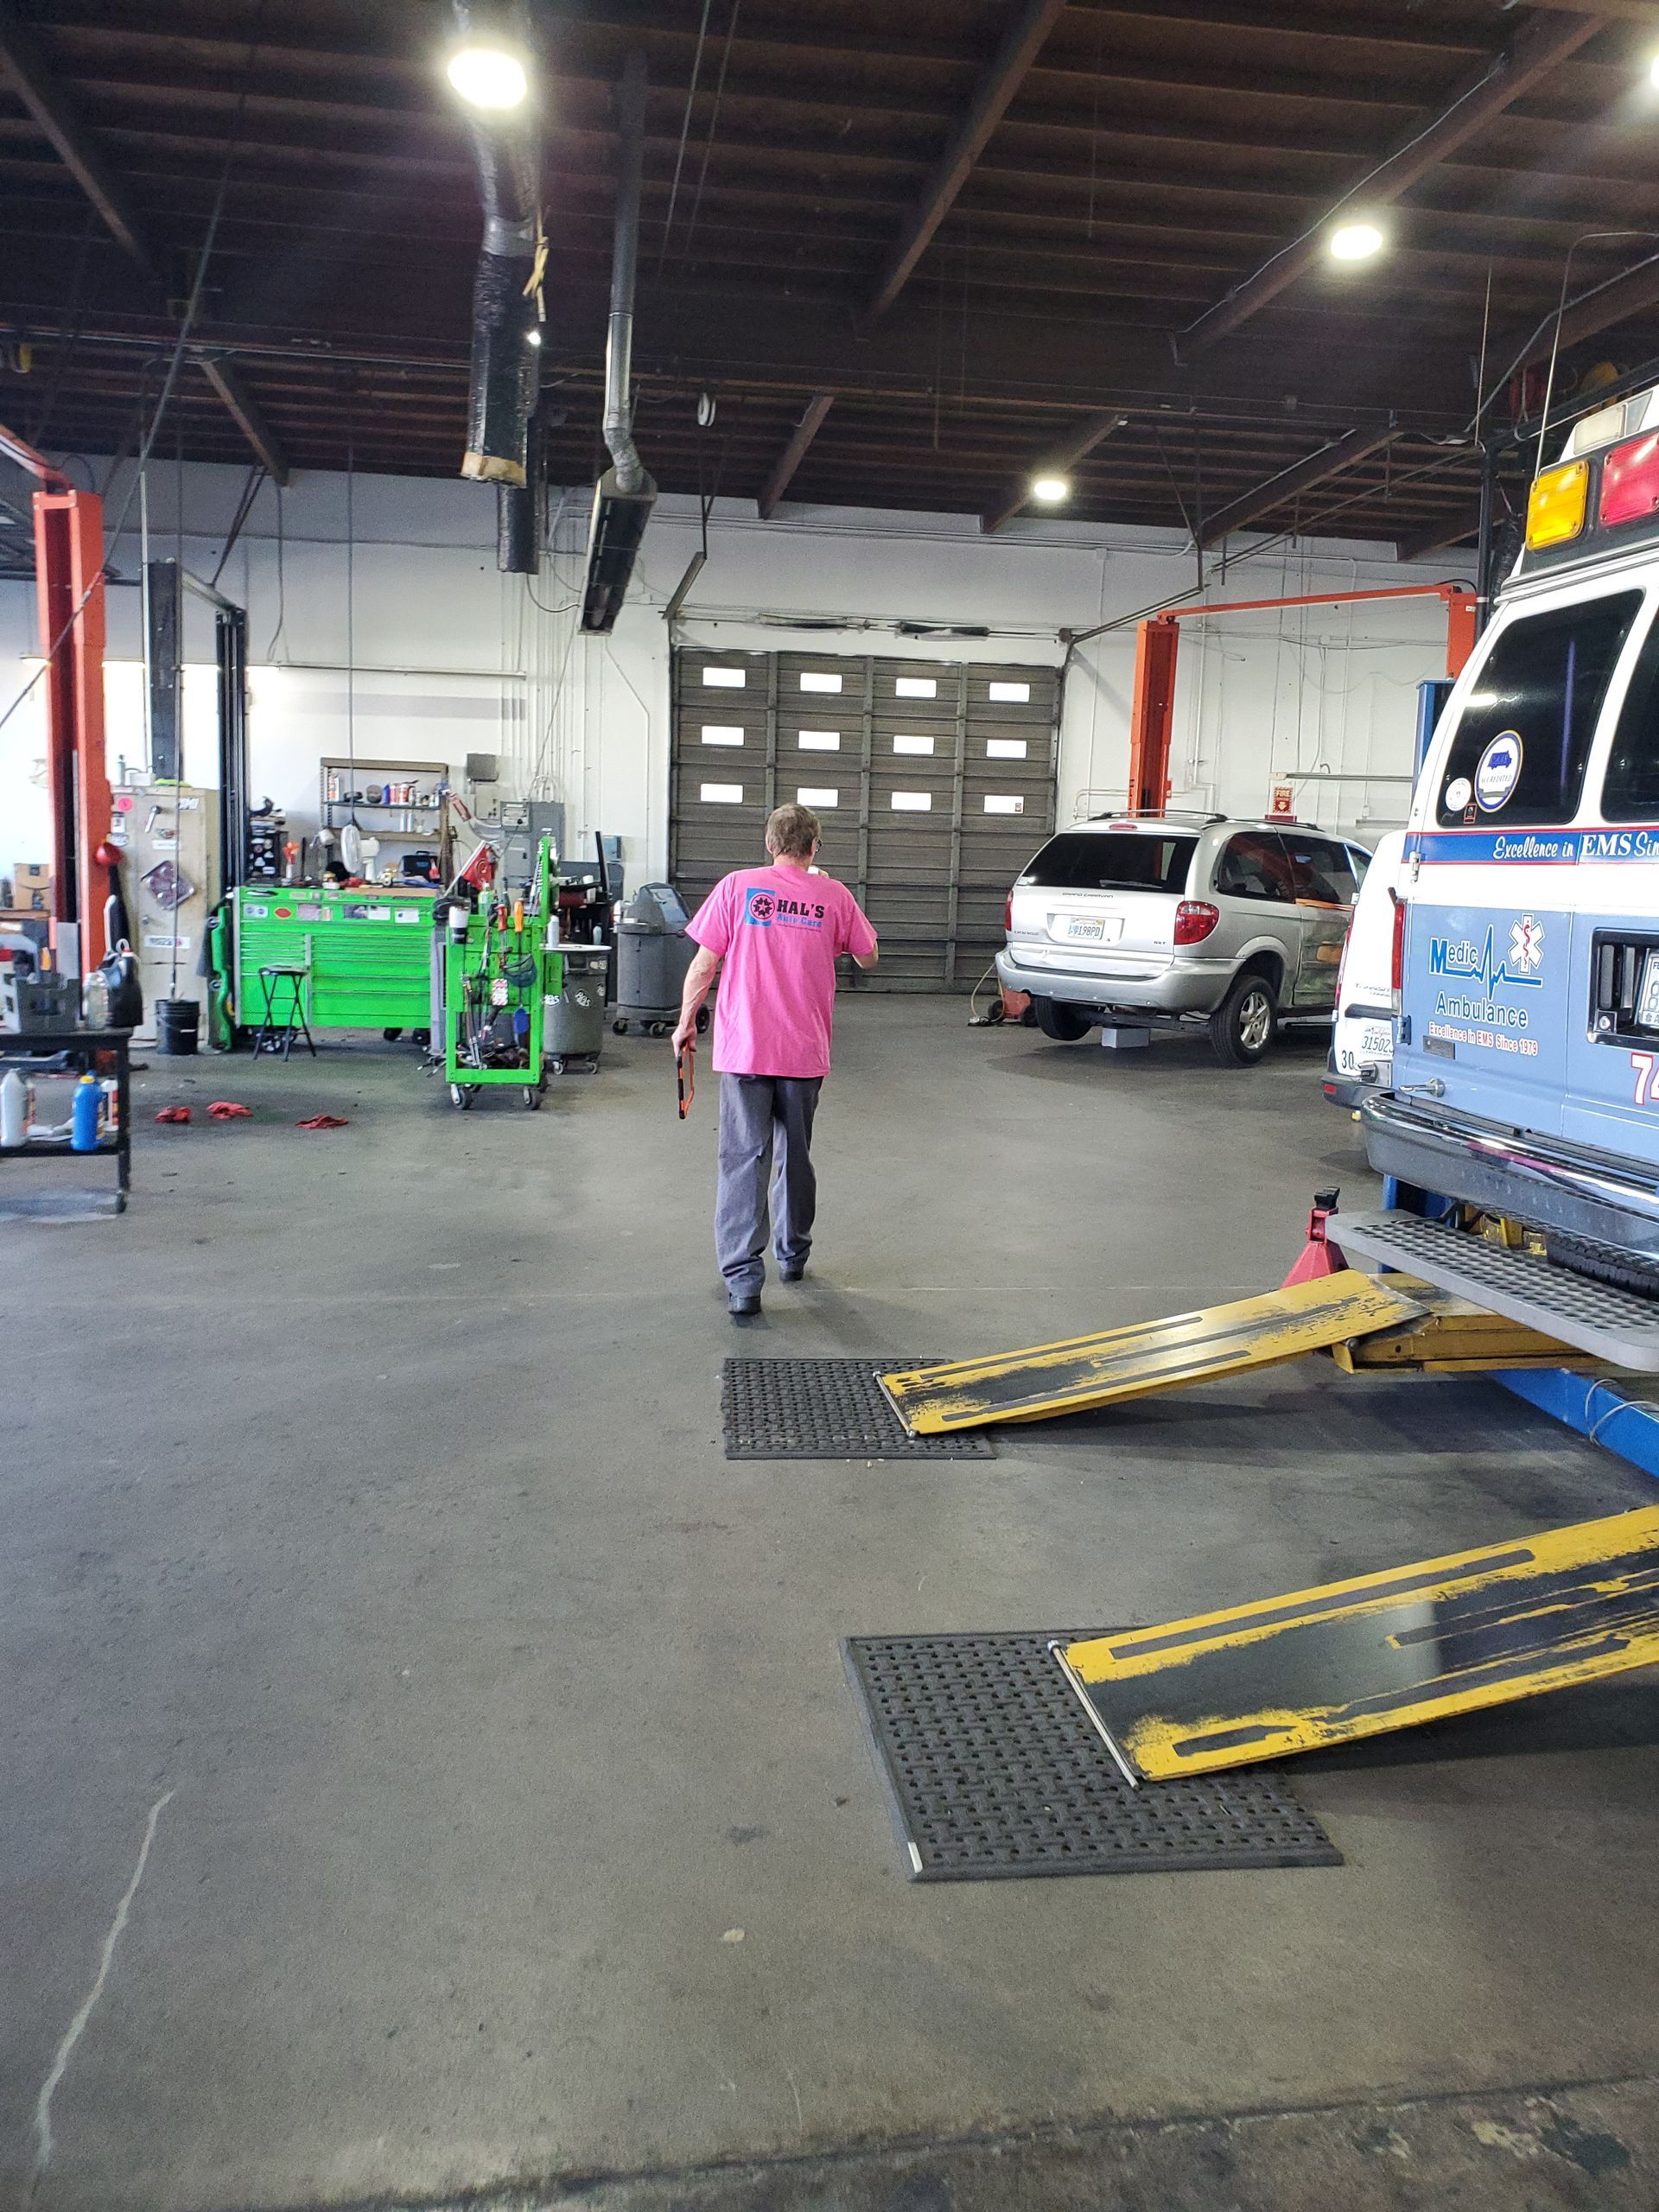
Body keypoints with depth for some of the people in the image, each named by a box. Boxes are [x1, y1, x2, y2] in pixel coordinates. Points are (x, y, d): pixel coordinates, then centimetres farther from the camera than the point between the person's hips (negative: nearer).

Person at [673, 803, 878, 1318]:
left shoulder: (737, 886, -4)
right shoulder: (833, 896, 1)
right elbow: (868, 956, 16)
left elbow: (704, 964, -3)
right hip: (805, 1050, 2)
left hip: (744, 1049, -2)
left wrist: (686, 1023, 11)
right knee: (795, 1155, 19)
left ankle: (743, 1280, -10)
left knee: (744, 1160, -2)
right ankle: (793, 1254, 36)